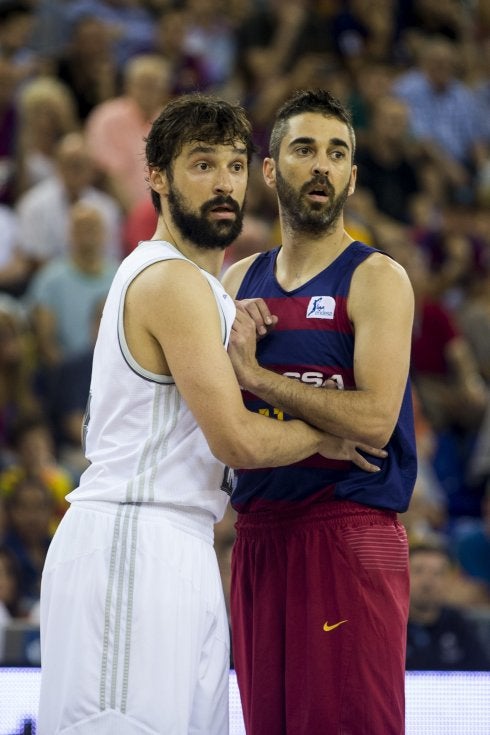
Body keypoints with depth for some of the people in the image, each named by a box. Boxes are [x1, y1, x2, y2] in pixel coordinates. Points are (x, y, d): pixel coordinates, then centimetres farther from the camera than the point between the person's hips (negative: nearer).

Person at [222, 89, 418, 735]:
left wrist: (255, 373, -14)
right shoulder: (239, 282, 14)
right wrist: (226, 340, -2)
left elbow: (373, 421, -18)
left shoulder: (376, 279, -5)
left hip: (348, 535, -6)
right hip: (258, 536, 6)